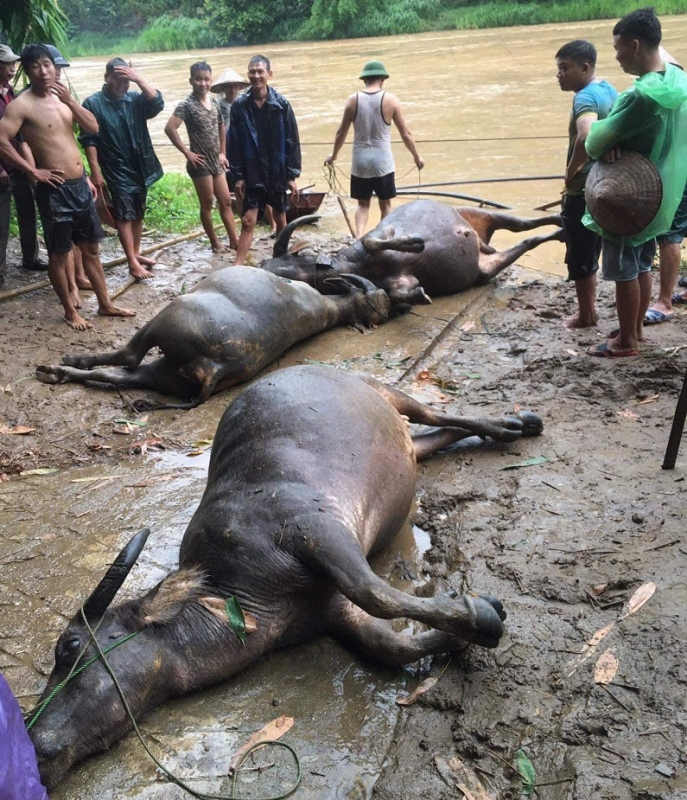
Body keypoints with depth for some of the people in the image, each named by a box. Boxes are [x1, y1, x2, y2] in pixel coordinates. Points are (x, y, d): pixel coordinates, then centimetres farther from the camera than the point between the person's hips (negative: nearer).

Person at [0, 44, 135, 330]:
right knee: (59, 253, 5)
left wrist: (70, 100, -9)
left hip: (80, 184, 7)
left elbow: (93, 128, 4)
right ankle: (70, 310, 18)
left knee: (91, 247, 15)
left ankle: (105, 304, 26)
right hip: (54, 189, -7)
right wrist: (33, 172, -16)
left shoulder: (62, 97, 12)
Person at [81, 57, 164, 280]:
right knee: (124, 216, -6)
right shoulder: (93, 103, -7)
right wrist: (95, 171, -15)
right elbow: (88, 140, -10)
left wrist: (139, 79, -19)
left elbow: (157, 104, -11)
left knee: (138, 214, 14)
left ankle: (136, 253, 28)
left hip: (139, 166, 6)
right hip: (116, 169, -5)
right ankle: (132, 263, -4)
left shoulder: (134, 99, 5)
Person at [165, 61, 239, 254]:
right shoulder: (187, 105, -13)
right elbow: (170, 128, -23)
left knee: (226, 201, 9)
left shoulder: (214, 102, 8)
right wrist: (187, 153, -19)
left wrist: (222, 153, 14)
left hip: (216, 162, 7)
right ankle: (215, 243, 13)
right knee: (207, 204, 2)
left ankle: (234, 240, 15)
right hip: (200, 163, -7)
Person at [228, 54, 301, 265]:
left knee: (281, 220, 14)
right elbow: (234, 143, -1)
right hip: (252, 175, -1)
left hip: (277, 173, 1)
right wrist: (237, 176, -5)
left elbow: (292, 141, -2)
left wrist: (292, 175, -5)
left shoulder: (281, 104, -5)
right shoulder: (239, 105, -4)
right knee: (248, 222, -5)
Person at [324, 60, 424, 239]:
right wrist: (417, 157, 13)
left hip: (360, 163, 2)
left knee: (363, 204, 13)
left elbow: (341, 133, 7)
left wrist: (333, 155, 23)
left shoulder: (353, 100, -1)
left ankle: (359, 237, -8)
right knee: (385, 204, 14)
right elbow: (406, 134, -1)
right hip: (382, 163, -1)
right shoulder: (390, 100, -5)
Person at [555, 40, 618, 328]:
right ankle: (588, 309, 32)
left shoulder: (585, 97, -21)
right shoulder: (609, 90, 10)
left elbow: (586, 137, -40)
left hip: (583, 192, -10)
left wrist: (571, 171, -25)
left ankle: (586, 315, 16)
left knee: (579, 258, 4)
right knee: (589, 255, 20)